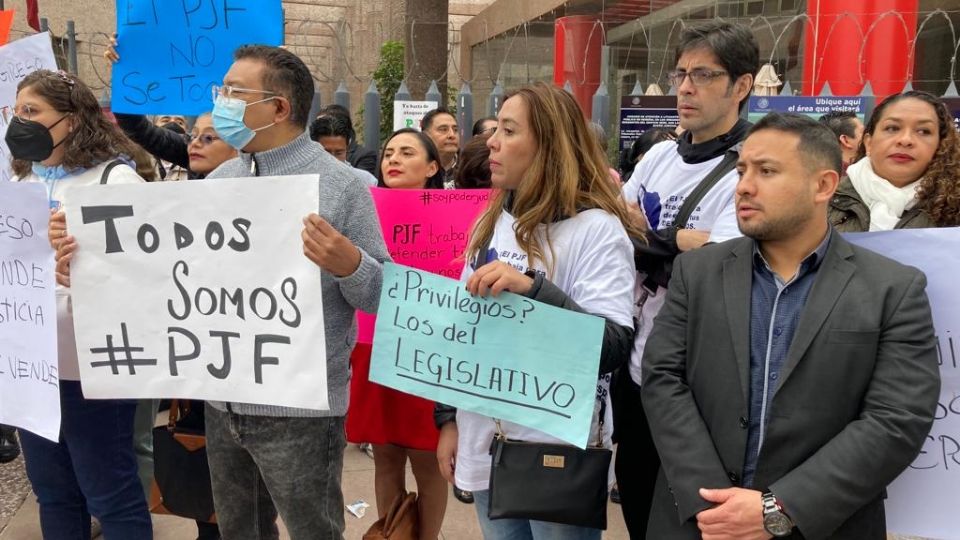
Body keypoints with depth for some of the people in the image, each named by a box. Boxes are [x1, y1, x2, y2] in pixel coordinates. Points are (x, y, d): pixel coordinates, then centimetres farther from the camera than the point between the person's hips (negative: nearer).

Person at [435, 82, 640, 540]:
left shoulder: (597, 228, -12)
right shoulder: (493, 223, 8)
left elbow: (614, 347, -20)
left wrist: (532, 287, -30)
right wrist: (449, 418, 13)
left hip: (558, 452, -6)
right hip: (485, 445, 6)